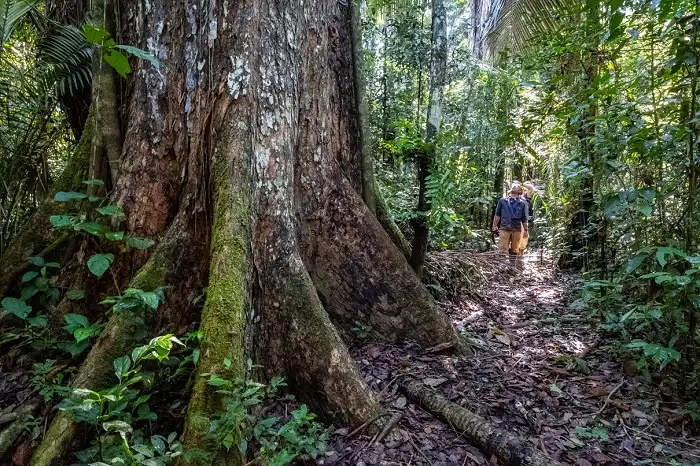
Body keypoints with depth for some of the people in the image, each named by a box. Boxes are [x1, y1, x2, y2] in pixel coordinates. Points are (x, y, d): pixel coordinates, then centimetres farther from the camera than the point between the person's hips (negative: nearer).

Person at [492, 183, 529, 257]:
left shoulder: (522, 203, 5)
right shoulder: (502, 201, 4)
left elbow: (524, 219, 10)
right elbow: (497, 215, 10)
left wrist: (525, 230, 11)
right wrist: (494, 225, 9)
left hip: (517, 230, 1)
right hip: (504, 228, -1)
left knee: (514, 250, 9)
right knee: (502, 249, -5)